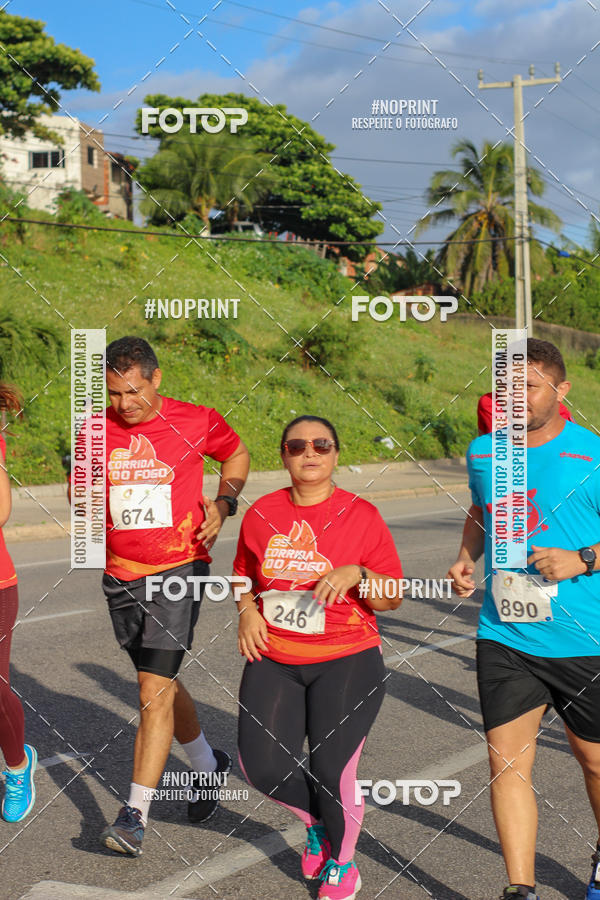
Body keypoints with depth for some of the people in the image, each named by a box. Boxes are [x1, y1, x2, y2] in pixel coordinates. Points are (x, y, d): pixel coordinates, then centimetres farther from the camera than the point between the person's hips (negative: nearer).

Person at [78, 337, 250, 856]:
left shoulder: (196, 423, -5)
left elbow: (237, 454, 13)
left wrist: (224, 502, -2)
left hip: (178, 569, -4)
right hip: (121, 575, 5)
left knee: (155, 689, -11)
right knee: (162, 683, 17)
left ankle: (135, 814, -6)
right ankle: (209, 765, 40)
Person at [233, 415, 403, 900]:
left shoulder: (361, 515, -5)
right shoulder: (262, 513, 4)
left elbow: (393, 598, -3)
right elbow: (244, 574, 20)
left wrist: (356, 574, -21)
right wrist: (247, 610, 0)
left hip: (347, 661, -3)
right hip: (274, 660, 3)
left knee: (331, 771, -6)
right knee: (263, 765, -7)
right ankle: (316, 821, 27)